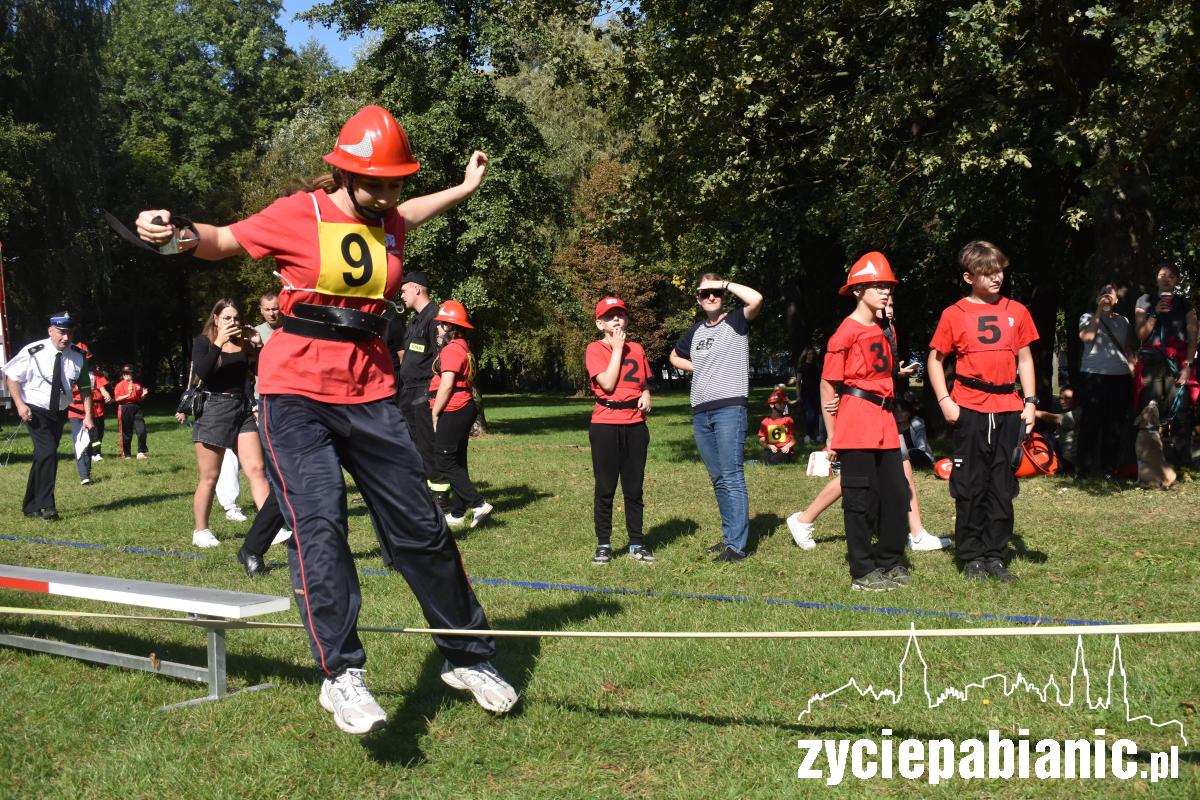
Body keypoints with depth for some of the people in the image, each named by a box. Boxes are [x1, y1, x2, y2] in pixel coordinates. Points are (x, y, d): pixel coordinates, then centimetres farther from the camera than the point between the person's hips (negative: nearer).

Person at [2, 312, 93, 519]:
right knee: (48, 452, -21)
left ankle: (31, 507, 26)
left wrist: (88, 415, -2)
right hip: (35, 412, -5)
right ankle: (46, 506, -14)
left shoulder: (78, 356, -4)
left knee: (42, 458, 13)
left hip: (59, 413, 5)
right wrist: (20, 404, -16)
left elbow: (85, 387, 5)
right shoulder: (32, 352, -16)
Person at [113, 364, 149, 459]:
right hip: (125, 409, -4)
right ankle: (126, 455, 13)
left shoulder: (137, 384, 13)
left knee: (142, 430, -9)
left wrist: (143, 395, -2)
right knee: (126, 433, 3)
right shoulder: (120, 385, -1)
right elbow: (117, 398, -9)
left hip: (136, 408, 4)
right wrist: (128, 395, -20)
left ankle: (141, 452, -3)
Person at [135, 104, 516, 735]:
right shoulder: (298, 214, -6)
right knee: (319, 522, -19)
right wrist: (178, 233, -16)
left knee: (422, 527, 5)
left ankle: (468, 657, 19)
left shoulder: (390, 222, 9)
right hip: (297, 391, -4)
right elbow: (225, 240, 4)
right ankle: (342, 674, -11)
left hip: (368, 392, 4)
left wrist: (465, 188, 38)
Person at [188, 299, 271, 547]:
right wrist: (219, 343, -22)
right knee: (209, 477, 3)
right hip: (213, 410, -3)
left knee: (256, 470, -6)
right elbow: (201, 372, -17)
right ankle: (201, 531, 16)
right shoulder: (203, 341, 0)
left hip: (243, 410, 4)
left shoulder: (244, 343, 10)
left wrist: (255, 346, -7)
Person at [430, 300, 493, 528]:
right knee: (456, 462, 13)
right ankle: (456, 513, 19)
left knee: (445, 462, -8)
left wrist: (435, 413, -13)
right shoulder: (463, 347, 18)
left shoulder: (451, 349, -14)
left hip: (453, 412, -10)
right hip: (465, 408, 10)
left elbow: (446, 385, -19)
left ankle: (478, 504, -13)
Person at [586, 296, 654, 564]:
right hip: (605, 425, -4)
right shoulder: (595, 349, -3)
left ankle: (637, 544, 16)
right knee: (605, 488, 1)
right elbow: (607, 383, -15)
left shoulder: (637, 349, 12)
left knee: (634, 488, 9)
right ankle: (603, 544, 11)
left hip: (635, 424, 4)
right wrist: (617, 348, -10)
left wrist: (646, 395, 2)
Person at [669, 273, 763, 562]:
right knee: (718, 479, 12)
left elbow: (756, 299, -23)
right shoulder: (696, 330, 17)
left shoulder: (735, 321, -1)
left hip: (729, 408, -7)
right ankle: (730, 535, 22)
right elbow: (674, 356, 33)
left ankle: (737, 545, -9)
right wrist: (697, 367, 14)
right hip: (701, 412, 7)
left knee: (732, 478, -10)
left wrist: (725, 283, -10)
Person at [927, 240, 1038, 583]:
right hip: (970, 409, -3)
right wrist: (944, 401, -6)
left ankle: (996, 556, 16)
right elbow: (935, 359, 5)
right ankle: (972, 557, 12)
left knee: (1003, 487, 7)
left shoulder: (1016, 311, 9)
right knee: (970, 486, 3)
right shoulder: (954, 314, 0)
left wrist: (1030, 402, 5)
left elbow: (1024, 358, 13)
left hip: (1008, 409, 3)